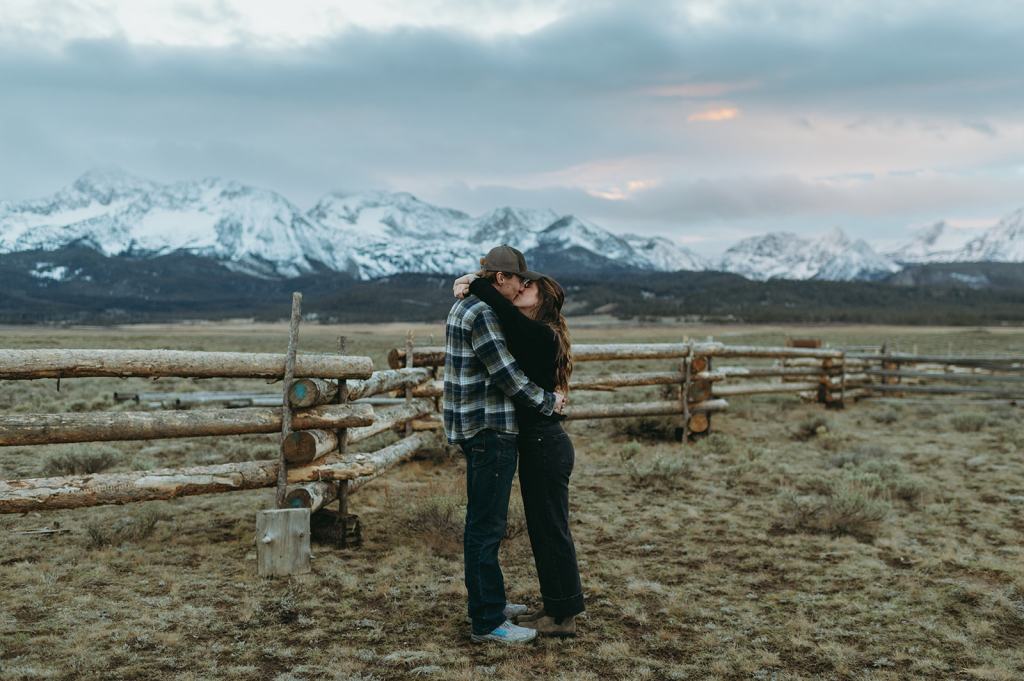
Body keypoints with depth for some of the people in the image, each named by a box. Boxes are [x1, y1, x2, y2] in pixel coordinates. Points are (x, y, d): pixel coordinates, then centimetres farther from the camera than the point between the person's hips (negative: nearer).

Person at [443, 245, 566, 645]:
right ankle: (488, 622, 3)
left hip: (476, 428, 11)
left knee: (481, 523, 18)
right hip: (490, 430, -11)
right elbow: (506, 375, -18)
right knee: (487, 526, -4)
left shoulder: (463, 307, 15)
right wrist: (548, 402, -7)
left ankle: (486, 602, 31)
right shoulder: (481, 313, -18)